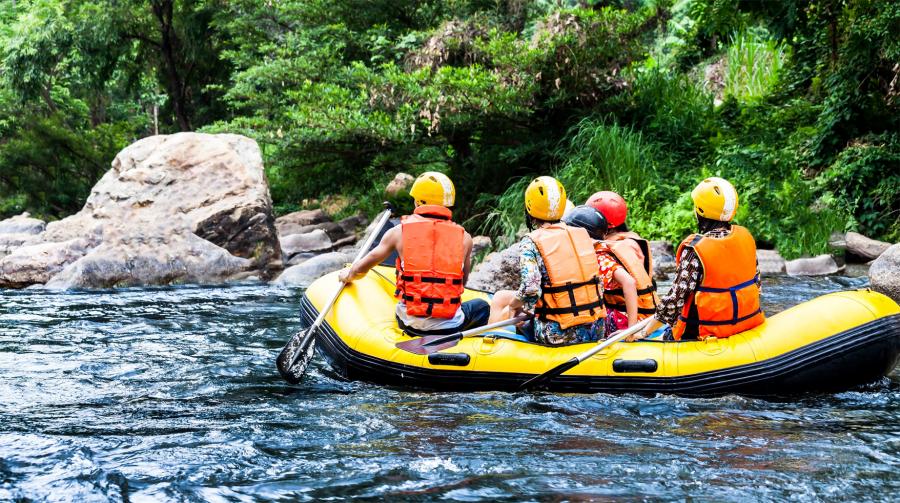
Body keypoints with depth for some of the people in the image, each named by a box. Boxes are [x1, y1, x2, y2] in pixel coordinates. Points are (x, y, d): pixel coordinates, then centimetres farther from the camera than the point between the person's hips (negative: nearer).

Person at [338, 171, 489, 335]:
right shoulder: (464, 237, 0)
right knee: (481, 306, 30)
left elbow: (360, 269, 12)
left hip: (410, 324, 1)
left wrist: (348, 275, 35)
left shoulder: (399, 232, 0)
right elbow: (462, 283, 11)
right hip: (451, 326, -1)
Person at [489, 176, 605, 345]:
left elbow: (530, 289, -19)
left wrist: (512, 304, 1)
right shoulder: (583, 235, 9)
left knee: (500, 298, 17)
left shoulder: (530, 244, -7)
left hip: (559, 336, -5)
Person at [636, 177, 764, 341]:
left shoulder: (695, 249, -20)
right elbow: (755, 282, 10)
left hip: (709, 333, -6)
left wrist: (643, 333, -12)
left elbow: (675, 299, -19)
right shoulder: (745, 236, -1)